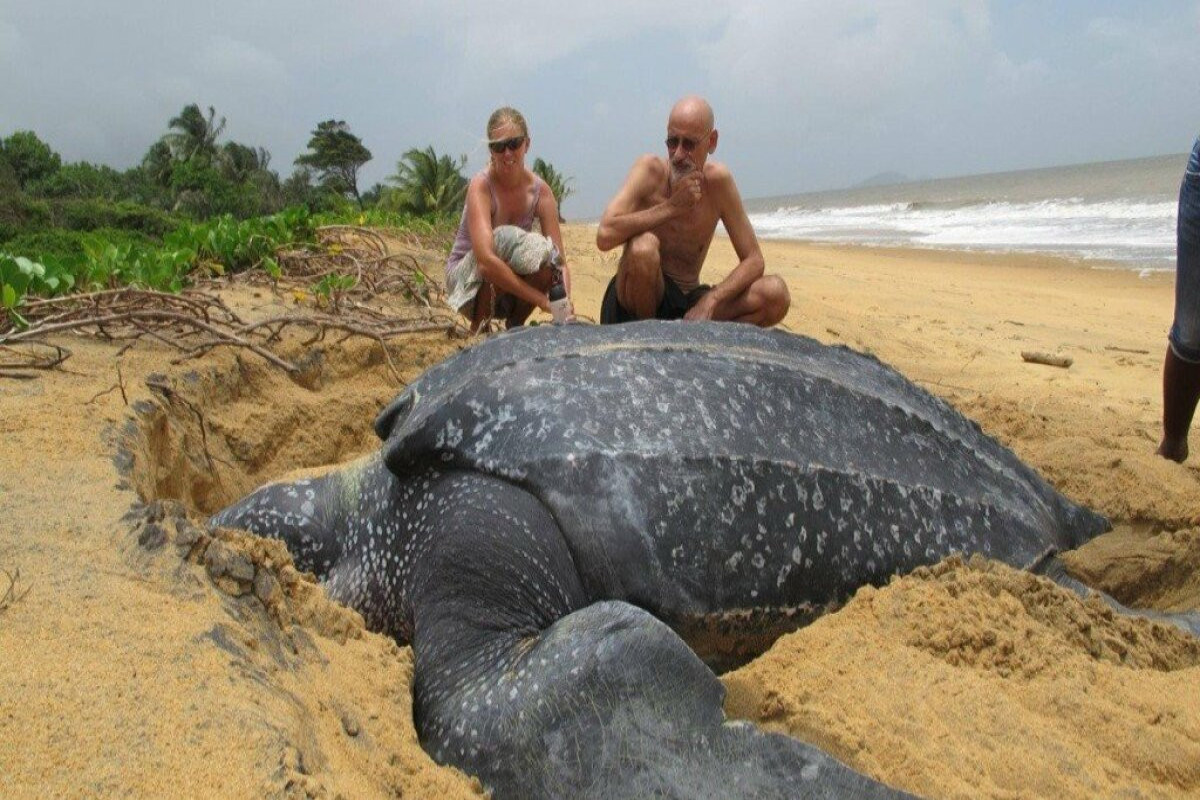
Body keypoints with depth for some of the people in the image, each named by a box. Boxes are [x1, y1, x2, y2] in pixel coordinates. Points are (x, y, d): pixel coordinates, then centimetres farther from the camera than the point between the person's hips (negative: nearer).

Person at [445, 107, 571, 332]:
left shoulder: (540, 191, -11)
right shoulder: (481, 185, -23)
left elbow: (559, 262, -16)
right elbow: (485, 259, -37)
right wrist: (542, 299, -41)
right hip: (467, 279, -4)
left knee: (545, 258, -28)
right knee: (505, 240, -32)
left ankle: (514, 326, -1)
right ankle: (479, 329, -13)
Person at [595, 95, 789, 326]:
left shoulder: (718, 180, -3)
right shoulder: (650, 170, -11)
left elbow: (753, 260, -3)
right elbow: (605, 236, -28)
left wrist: (710, 300, -20)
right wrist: (672, 207, -23)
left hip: (690, 302, 3)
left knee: (776, 294, -14)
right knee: (644, 246, -34)